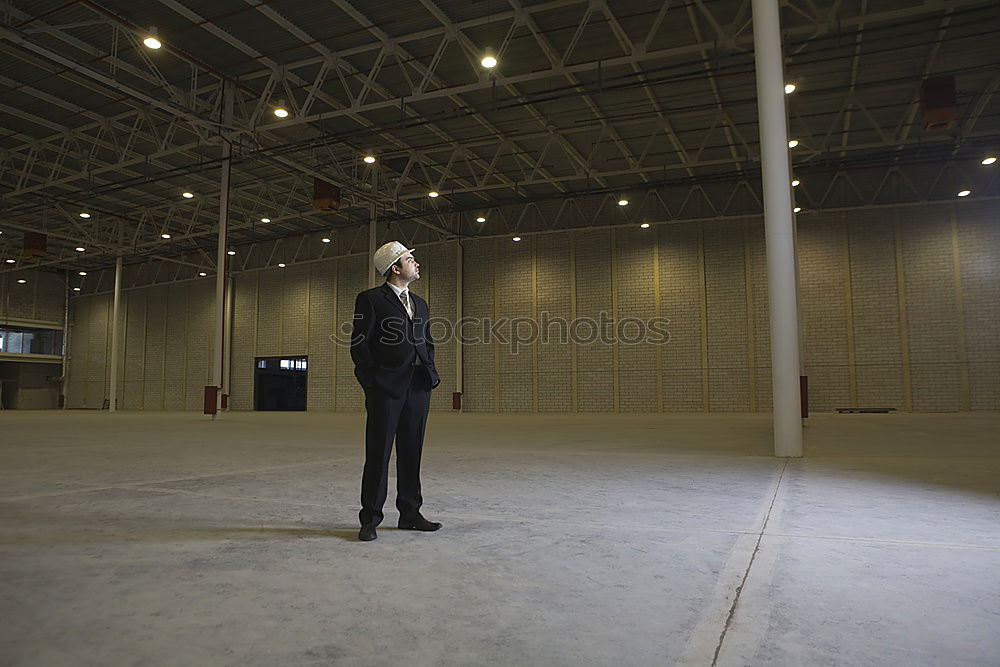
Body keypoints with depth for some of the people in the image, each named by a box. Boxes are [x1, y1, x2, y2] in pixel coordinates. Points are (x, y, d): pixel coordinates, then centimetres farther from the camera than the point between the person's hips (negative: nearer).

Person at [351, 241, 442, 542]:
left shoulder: (420, 305, 19)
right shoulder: (370, 299, -1)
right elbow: (359, 345, -5)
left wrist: (429, 373, 9)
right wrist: (373, 382, -9)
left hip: (418, 387, 6)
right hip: (386, 388, -6)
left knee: (412, 453, 10)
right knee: (378, 453, -2)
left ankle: (409, 513, 20)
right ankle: (370, 518, 7)